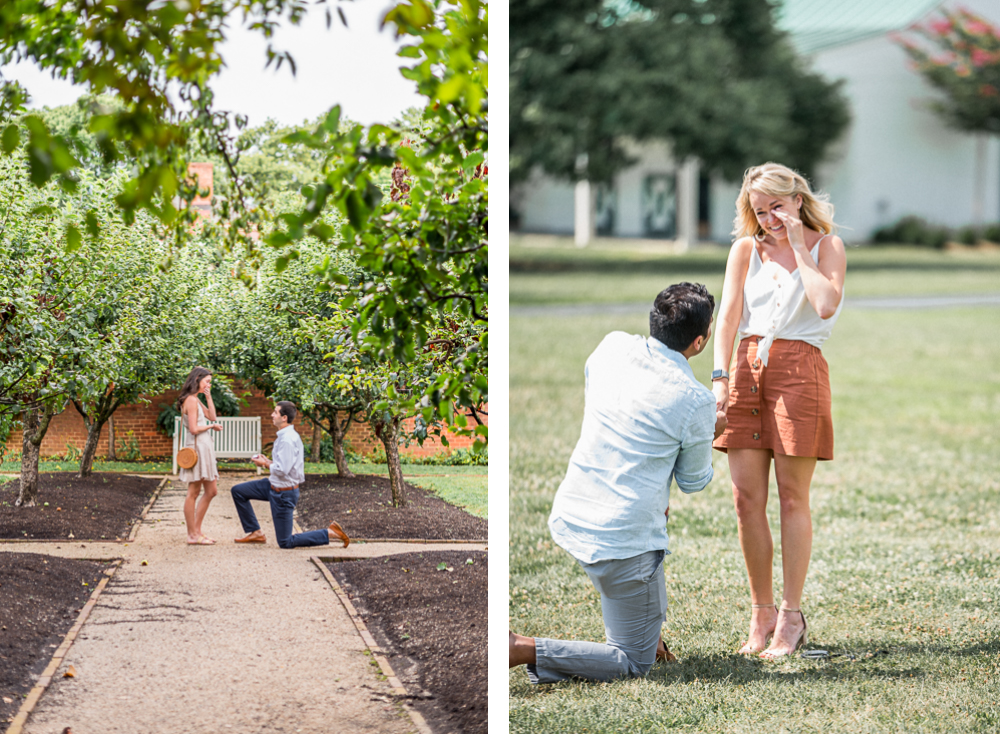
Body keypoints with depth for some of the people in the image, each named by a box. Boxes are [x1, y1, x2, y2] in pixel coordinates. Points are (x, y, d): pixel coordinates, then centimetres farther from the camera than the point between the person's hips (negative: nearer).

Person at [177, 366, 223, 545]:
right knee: (194, 492, -4)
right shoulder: (191, 400, -13)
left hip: (204, 448, 11)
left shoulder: (196, 400, 18)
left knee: (211, 491, 14)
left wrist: (208, 397, 9)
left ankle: (197, 531, 19)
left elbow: (212, 416, 13)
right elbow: (194, 429, -19)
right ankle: (192, 535, 0)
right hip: (196, 447, -11)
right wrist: (211, 426, -4)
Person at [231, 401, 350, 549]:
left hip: (283, 492, -10)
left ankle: (330, 533, 2)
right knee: (238, 491, 14)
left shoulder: (287, 439, -25)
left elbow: (282, 470, -29)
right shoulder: (285, 435, 7)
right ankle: (254, 533, 19)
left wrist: (266, 464, -12)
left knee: (285, 543, -1)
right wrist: (268, 461, 3)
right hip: (274, 486, 10)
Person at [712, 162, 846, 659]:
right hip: (748, 366, 3)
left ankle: (791, 617, 4)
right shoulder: (746, 249, 13)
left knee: (792, 496, -2)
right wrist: (720, 377, -7)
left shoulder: (826, 245, 6)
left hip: (799, 367, -3)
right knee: (746, 497, -1)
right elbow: (728, 316, 6)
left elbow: (827, 305, -12)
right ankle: (761, 614, 8)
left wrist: (798, 247, -6)